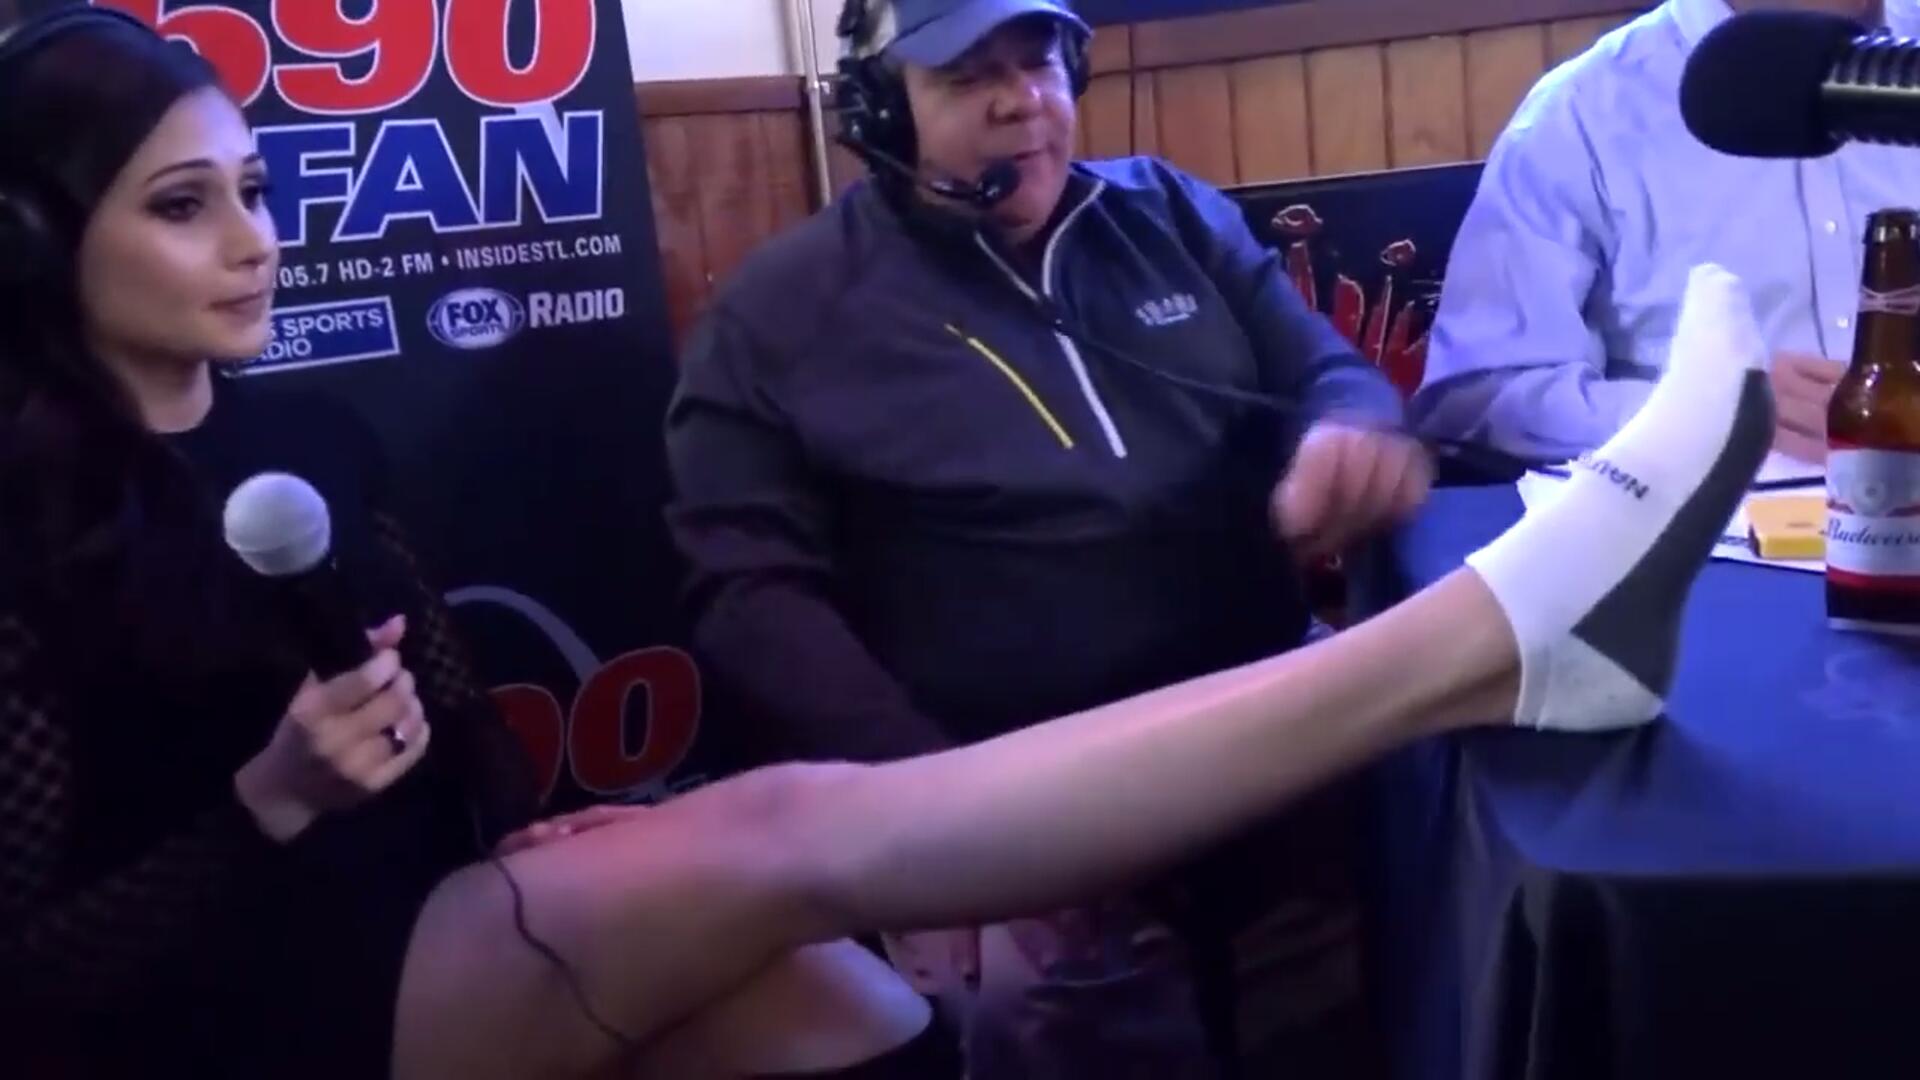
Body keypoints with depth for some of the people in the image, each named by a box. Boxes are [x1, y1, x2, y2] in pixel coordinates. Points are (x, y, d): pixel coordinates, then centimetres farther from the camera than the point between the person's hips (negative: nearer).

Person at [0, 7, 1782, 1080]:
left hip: (442, 926, 7)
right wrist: (274, 801, -22)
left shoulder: (303, 442, 11)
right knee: (794, 833, -30)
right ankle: (1495, 629, -36)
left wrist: (536, 851, -5)